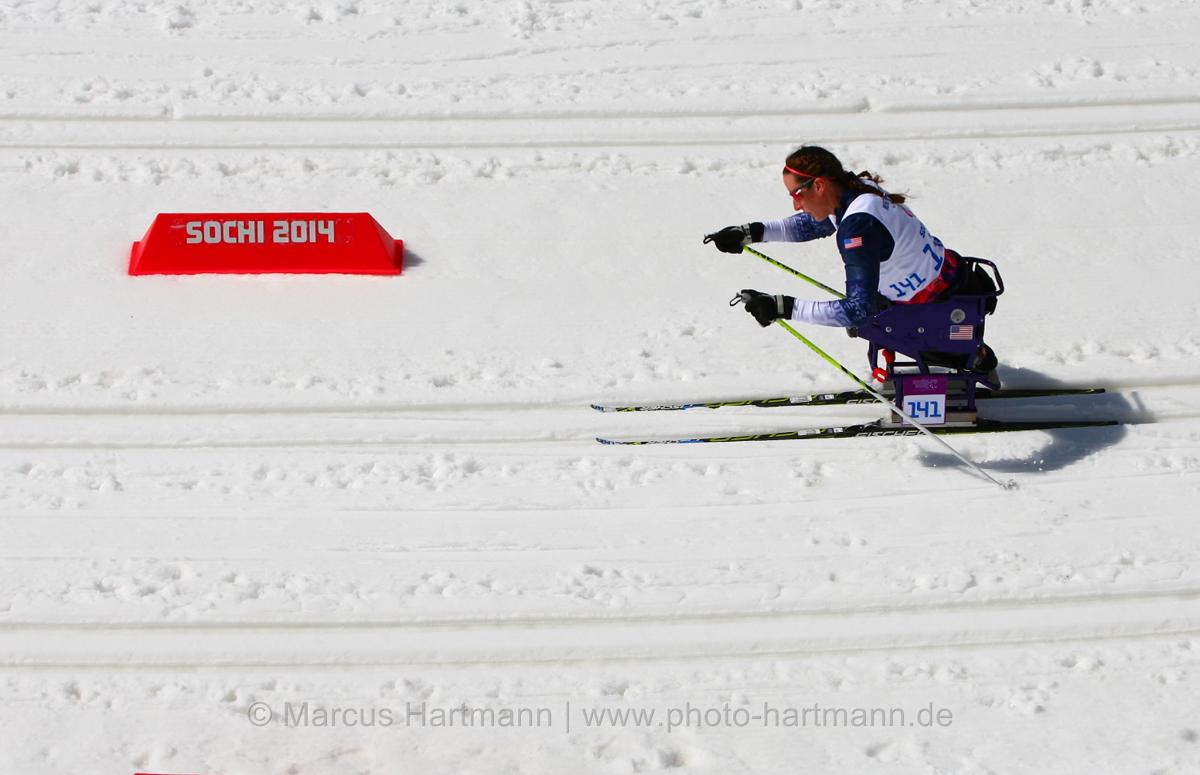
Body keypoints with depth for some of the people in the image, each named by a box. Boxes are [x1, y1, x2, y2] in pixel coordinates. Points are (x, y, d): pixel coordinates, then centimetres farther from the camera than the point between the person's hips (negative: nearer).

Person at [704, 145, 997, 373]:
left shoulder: (857, 226, -33)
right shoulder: (857, 187, -7)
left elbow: (858, 310, -35)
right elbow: (811, 225, 14)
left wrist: (784, 307, -35)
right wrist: (753, 233, 2)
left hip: (943, 302, -8)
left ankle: (973, 357, 17)